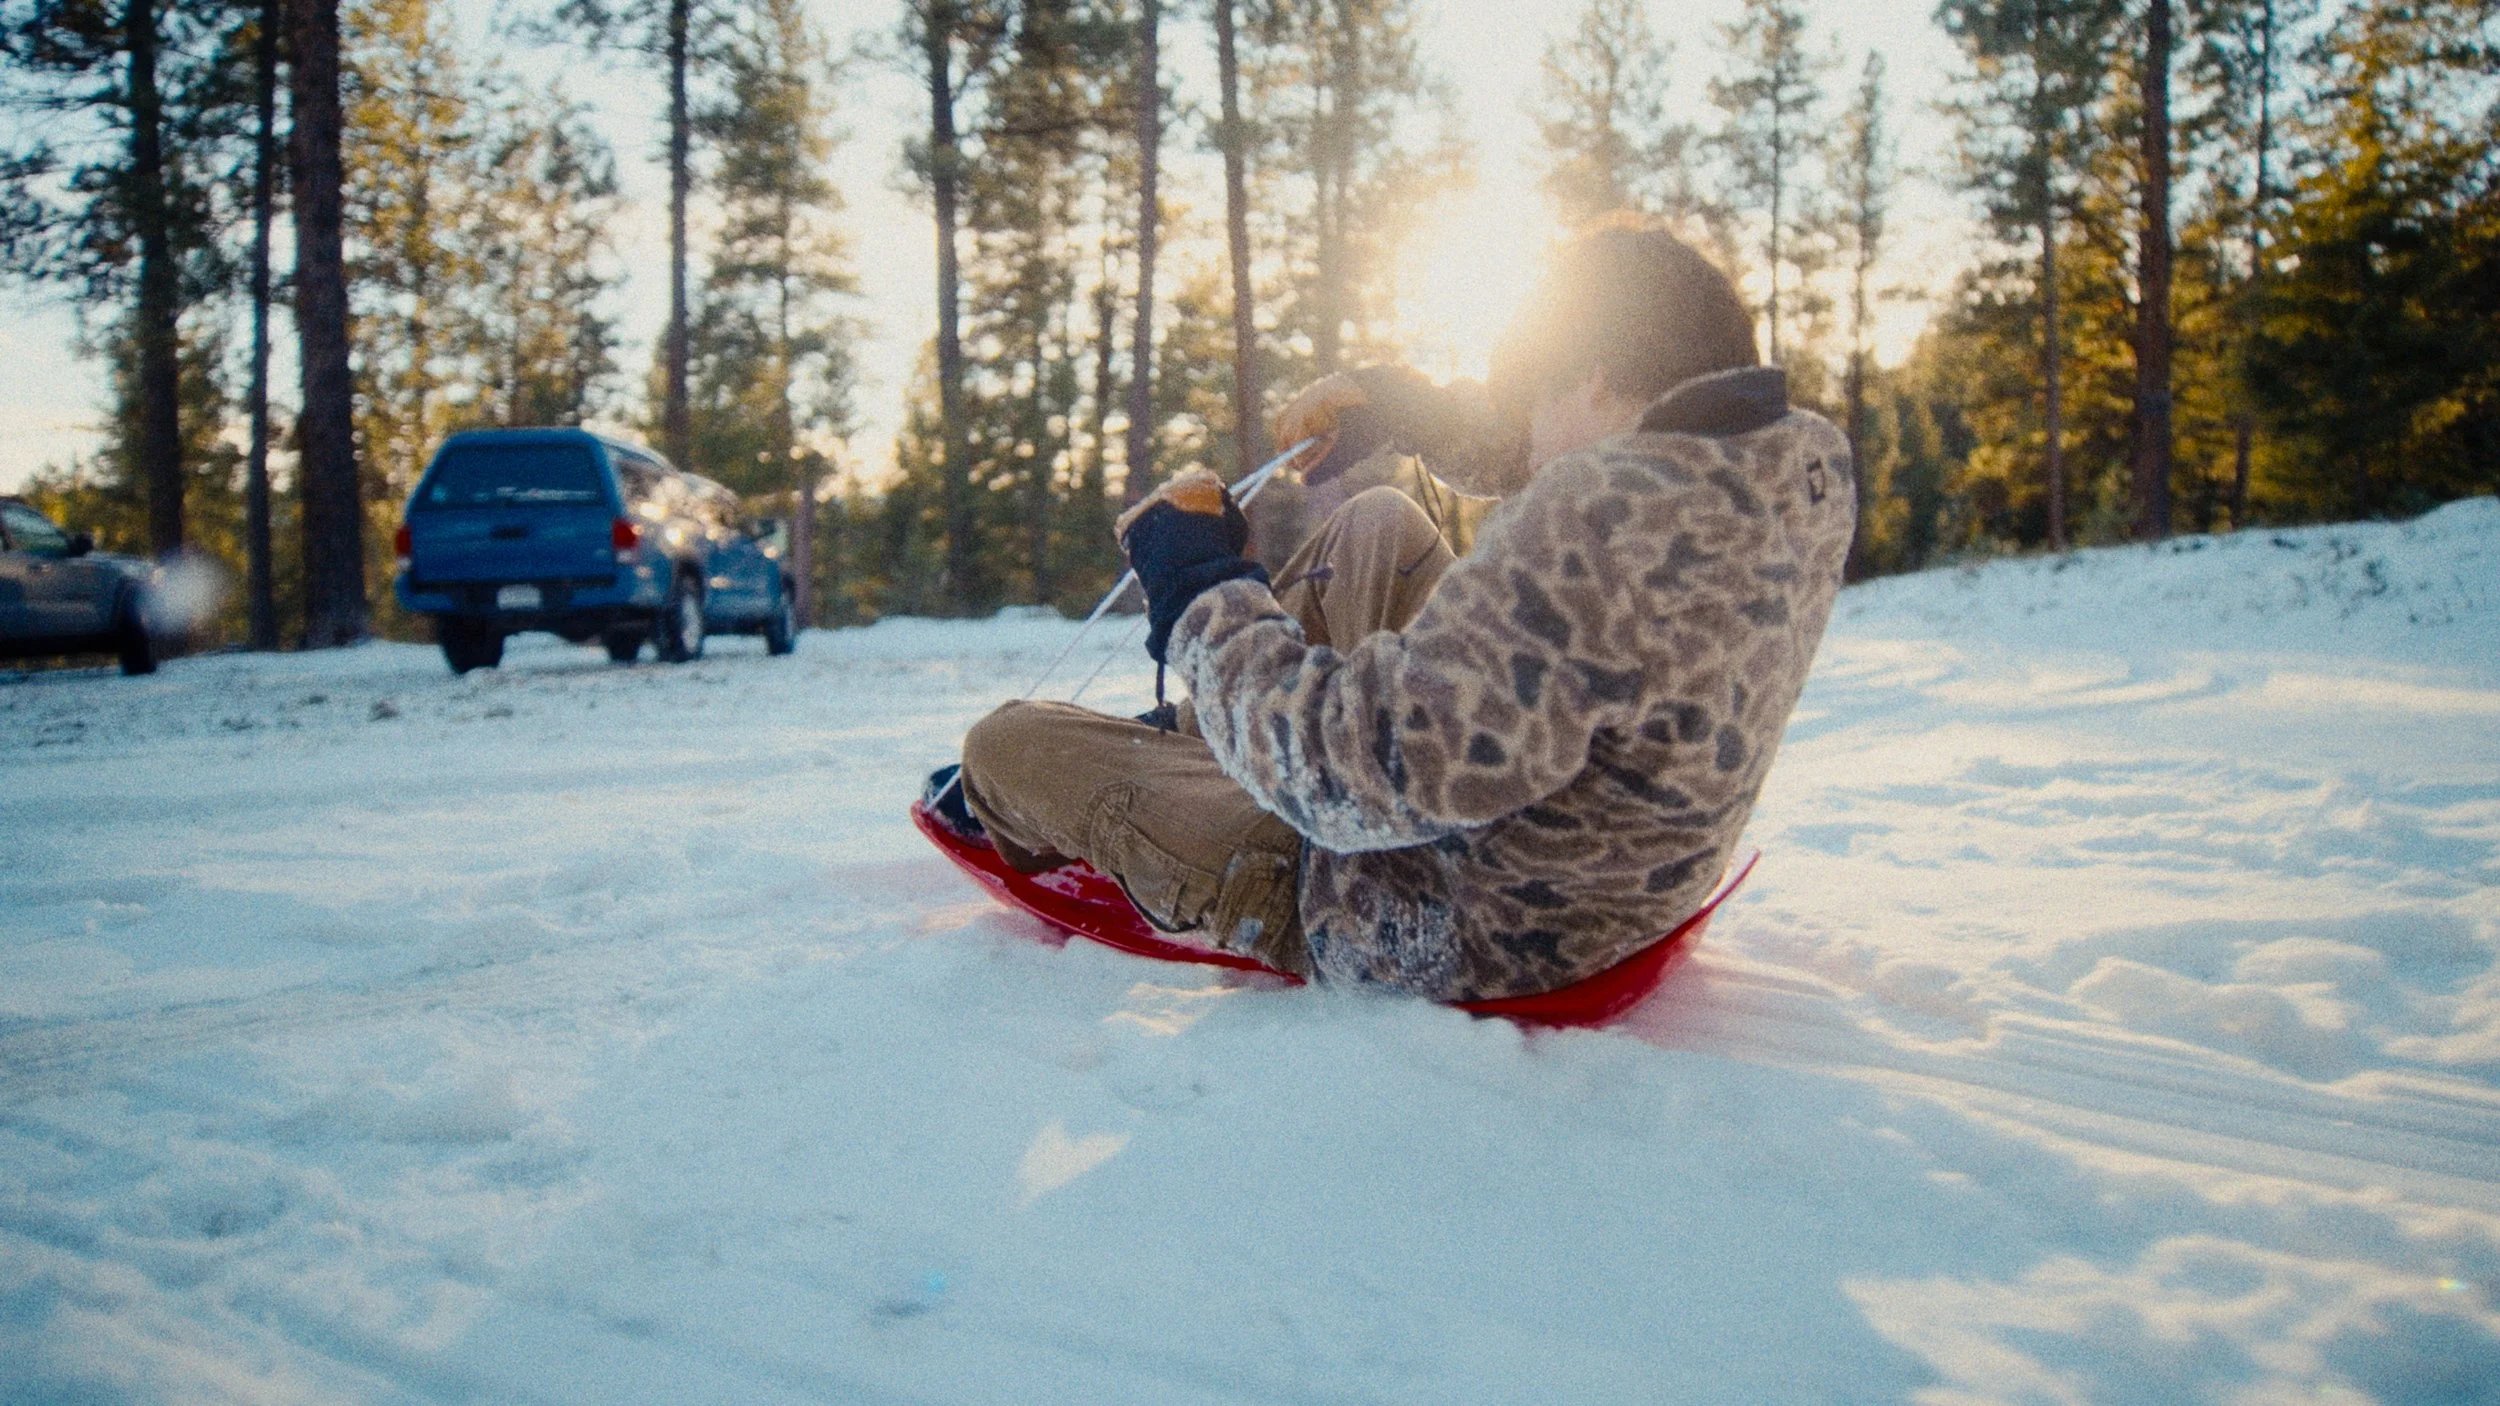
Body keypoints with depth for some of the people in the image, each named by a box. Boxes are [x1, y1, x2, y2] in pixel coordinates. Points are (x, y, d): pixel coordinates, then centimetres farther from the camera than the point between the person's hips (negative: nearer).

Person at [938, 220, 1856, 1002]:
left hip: (1441, 941, -9)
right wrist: (1393, 401, 16)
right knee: (1377, 522, 22)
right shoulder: (1806, 469, -7)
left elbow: (1365, 782, -33)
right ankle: (1203, 717, 39)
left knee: (1010, 742, 5)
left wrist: (1202, 596, -18)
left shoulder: (1606, 528, -36)